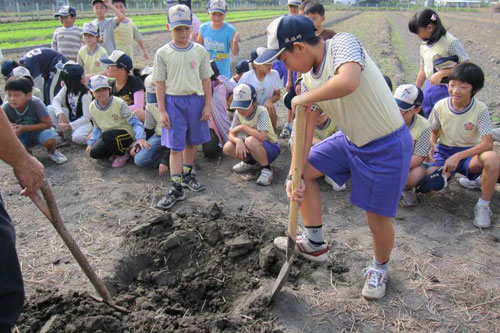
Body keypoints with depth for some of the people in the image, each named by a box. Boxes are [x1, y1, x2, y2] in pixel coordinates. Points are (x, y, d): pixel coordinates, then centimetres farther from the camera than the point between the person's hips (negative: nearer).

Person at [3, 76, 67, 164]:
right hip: (22, 136, 3)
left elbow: (48, 124, -23)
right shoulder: (6, 108, -20)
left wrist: (24, 128, -29)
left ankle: (52, 152, 3)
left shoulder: (36, 103, -28)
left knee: (50, 140, -36)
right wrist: (11, 128, -30)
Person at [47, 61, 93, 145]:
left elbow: (86, 117, -23)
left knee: (77, 138, -36)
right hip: (71, 117, 7)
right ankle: (63, 133, -5)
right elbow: (56, 100, -8)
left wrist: (69, 126, -27)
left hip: (84, 122, -7)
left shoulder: (85, 95, -25)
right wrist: (61, 114, -27)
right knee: (50, 109, -11)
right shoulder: (66, 88, -6)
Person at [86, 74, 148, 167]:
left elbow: (135, 122, -21)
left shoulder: (119, 103, -18)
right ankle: (115, 151, 10)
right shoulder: (92, 107, 0)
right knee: (94, 152, -19)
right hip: (108, 136, 5)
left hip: (126, 133, -5)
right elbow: (97, 128, 13)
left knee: (107, 135, -35)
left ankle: (122, 154, -7)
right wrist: (91, 143, 1)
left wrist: (140, 137, -37)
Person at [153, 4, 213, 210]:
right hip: (173, 101, -2)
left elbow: (206, 80, 5)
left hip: (195, 100, 2)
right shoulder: (163, 53, -3)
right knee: (175, 146, -3)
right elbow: (160, 83, -2)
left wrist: (208, 105, 1)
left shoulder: (199, 51, 1)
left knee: (190, 142, 15)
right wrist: (162, 111, -6)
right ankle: (176, 188, 1)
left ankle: (188, 175, 35)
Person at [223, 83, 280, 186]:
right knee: (227, 148, -16)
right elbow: (231, 135, -7)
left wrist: (242, 127, -28)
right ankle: (251, 162, 13)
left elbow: (262, 137, -38)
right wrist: (238, 141, -30)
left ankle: (267, 168, -12)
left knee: (251, 141, -37)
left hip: (270, 147, -6)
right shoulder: (238, 113, -7)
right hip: (252, 148, 7)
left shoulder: (261, 111, -25)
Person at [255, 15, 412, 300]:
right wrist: (294, 175, -7)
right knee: (304, 169, 9)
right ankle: (315, 243, 25)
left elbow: (348, 82, -46)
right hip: (351, 139, 8)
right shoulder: (308, 78, -2)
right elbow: (305, 128, -1)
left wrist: (304, 98, -28)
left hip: (387, 147, -7)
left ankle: (380, 268, 35)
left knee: (378, 220, 1)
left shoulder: (343, 44, -23)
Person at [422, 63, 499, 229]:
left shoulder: (480, 110, -15)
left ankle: (483, 206, -16)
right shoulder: (440, 106, -8)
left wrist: (458, 156, -33)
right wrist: (432, 144, -15)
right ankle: (446, 174, 15)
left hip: (469, 153, -2)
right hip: (444, 151, 2)